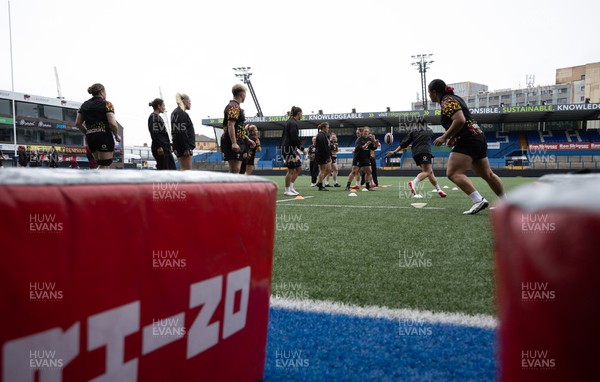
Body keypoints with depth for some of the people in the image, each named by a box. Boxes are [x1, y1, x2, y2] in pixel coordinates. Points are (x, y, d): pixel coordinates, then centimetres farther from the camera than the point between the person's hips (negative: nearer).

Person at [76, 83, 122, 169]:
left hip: (90, 138, 6)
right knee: (105, 166, -5)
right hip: (105, 137, -6)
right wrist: (116, 136, 0)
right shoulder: (107, 104, -3)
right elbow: (112, 123, -14)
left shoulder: (84, 105, 14)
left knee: (101, 165, 19)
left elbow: (77, 123, 10)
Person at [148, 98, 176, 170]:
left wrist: (169, 145, 22)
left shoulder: (158, 117, 22)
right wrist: (159, 147, -23)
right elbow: (154, 133, -17)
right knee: (162, 169, -9)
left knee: (172, 168, 7)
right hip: (160, 148, -10)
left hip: (165, 148, 10)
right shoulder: (153, 117, -7)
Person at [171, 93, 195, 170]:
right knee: (187, 170, -10)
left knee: (183, 169, 12)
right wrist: (186, 148, -21)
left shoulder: (175, 113, 18)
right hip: (184, 145, -10)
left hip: (178, 146, 10)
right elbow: (182, 132, -21)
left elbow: (174, 131, 20)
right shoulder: (182, 114, -14)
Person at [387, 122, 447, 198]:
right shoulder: (429, 131, 18)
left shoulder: (413, 131, 15)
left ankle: (438, 190, 15)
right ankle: (413, 183, -44)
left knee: (430, 172, 13)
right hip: (425, 152, -4)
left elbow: (404, 142, 7)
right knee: (427, 171, -16)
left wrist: (394, 152, 10)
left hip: (416, 154, 4)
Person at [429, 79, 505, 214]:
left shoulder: (447, 102, -11)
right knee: (487, 174, 19)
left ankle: (478, 200, -27)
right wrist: (453, 138, 15)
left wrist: (444, 137, -20)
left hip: (468, 140, -10)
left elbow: (460, 120, -26)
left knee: (454, 173, -17)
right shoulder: (454, 98, 19)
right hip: (478, 137, 10)